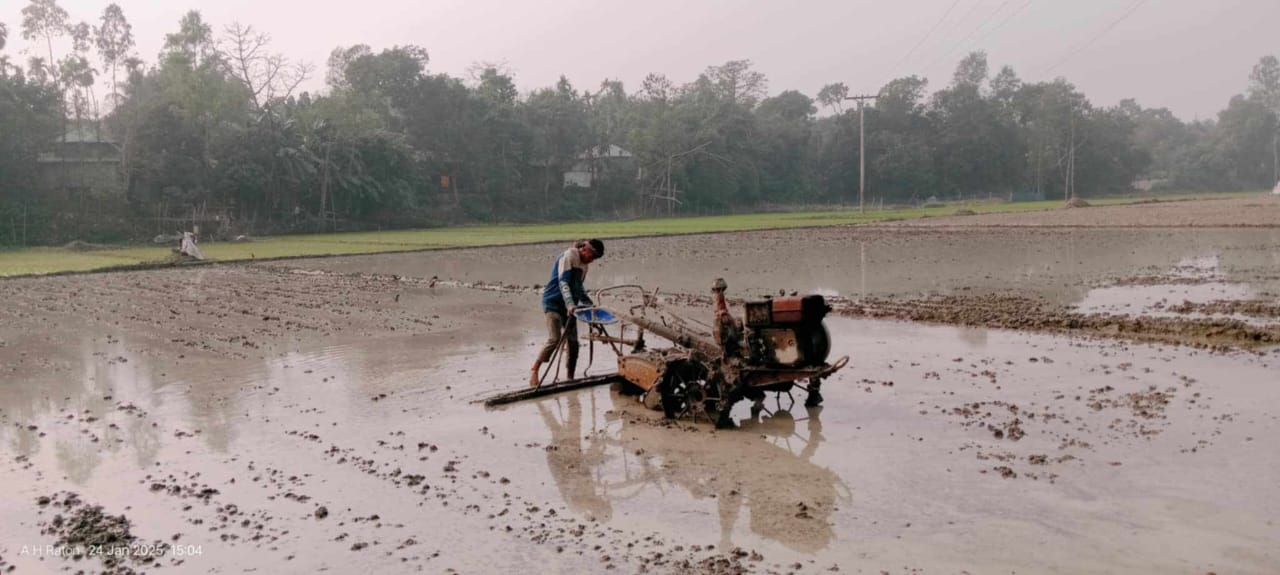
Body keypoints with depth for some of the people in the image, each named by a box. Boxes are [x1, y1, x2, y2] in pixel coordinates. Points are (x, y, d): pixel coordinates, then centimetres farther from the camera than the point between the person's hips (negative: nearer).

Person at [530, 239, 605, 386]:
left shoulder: (584, 263, 10)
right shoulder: (568, 256, -15)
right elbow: (563, 283, -27)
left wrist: (589, 304, 17)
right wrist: (570, 304, -39)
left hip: (569, 305, 8)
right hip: (553, 302, -8)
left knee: (573, 342, 3)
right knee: (554, 339, -19)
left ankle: (570, 379, 11)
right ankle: (534, 370, -5)